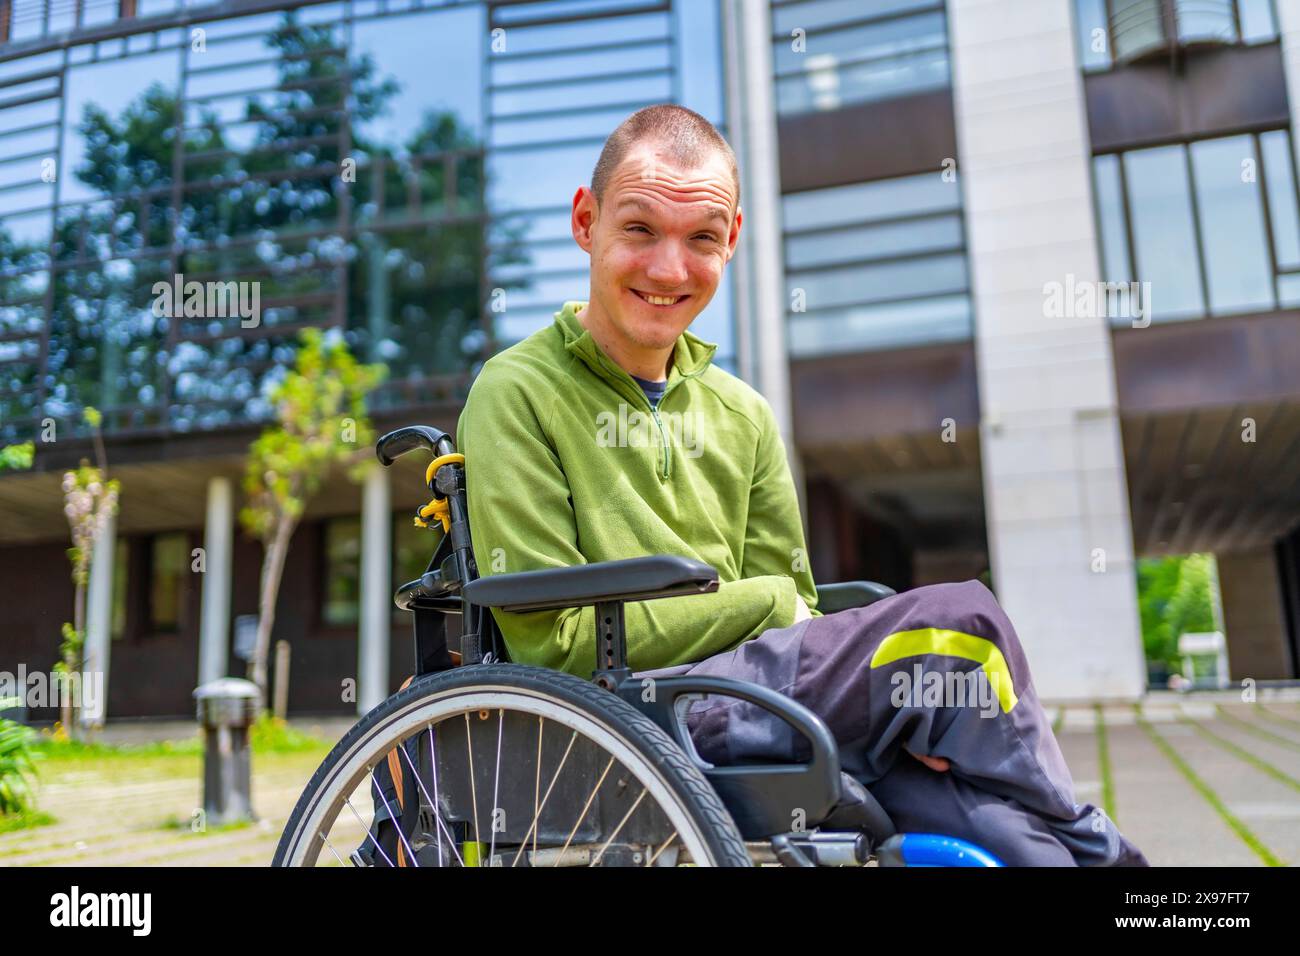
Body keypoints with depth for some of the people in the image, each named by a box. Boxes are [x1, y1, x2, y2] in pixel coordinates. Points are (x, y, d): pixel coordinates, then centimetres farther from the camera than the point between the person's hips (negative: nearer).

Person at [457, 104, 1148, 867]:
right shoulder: (518, 395, -3)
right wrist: (767, 603, -8)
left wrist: (890, 702, -12)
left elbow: (797, 621, 9)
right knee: (955, 622, -19)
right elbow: (557, 639, -11)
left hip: (745, 691, 5)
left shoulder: (742, 416, 15)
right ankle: (1083, 847, -2)